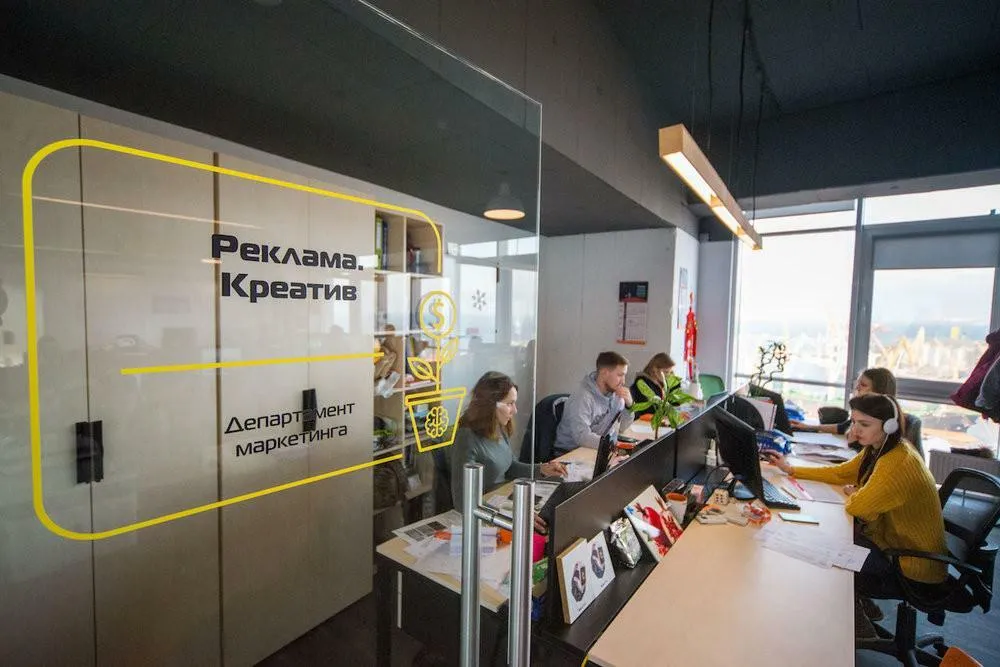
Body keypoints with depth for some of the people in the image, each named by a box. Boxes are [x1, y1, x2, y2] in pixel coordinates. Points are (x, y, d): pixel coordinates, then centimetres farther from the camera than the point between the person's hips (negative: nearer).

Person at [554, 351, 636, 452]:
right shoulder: (582, 398, -24)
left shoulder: (616, 393, 0)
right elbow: (582, 437, -33)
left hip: (596, 449, 7)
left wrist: (629, 405, -10)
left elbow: (621, 427, 6)